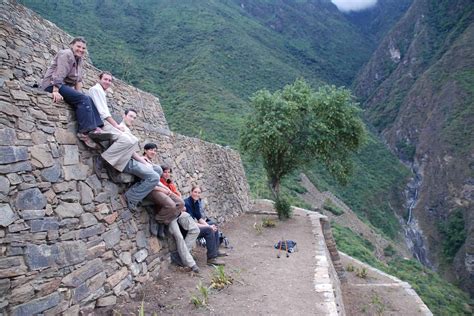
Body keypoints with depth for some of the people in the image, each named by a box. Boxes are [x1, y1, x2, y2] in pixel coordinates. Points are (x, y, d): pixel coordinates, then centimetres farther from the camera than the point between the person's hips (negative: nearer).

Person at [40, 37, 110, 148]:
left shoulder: (79, 60, 18)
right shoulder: (66, 54, -9)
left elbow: (78, 80, 14)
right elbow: (59, 74, -20)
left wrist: (79, 93, 2)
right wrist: (55, 91, -29)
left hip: (65, 86, 9)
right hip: (53, 85, -9)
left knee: (89, 100, -8)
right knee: (83, 99, -25)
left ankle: (96, 128, -23)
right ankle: (85, 131, -33)